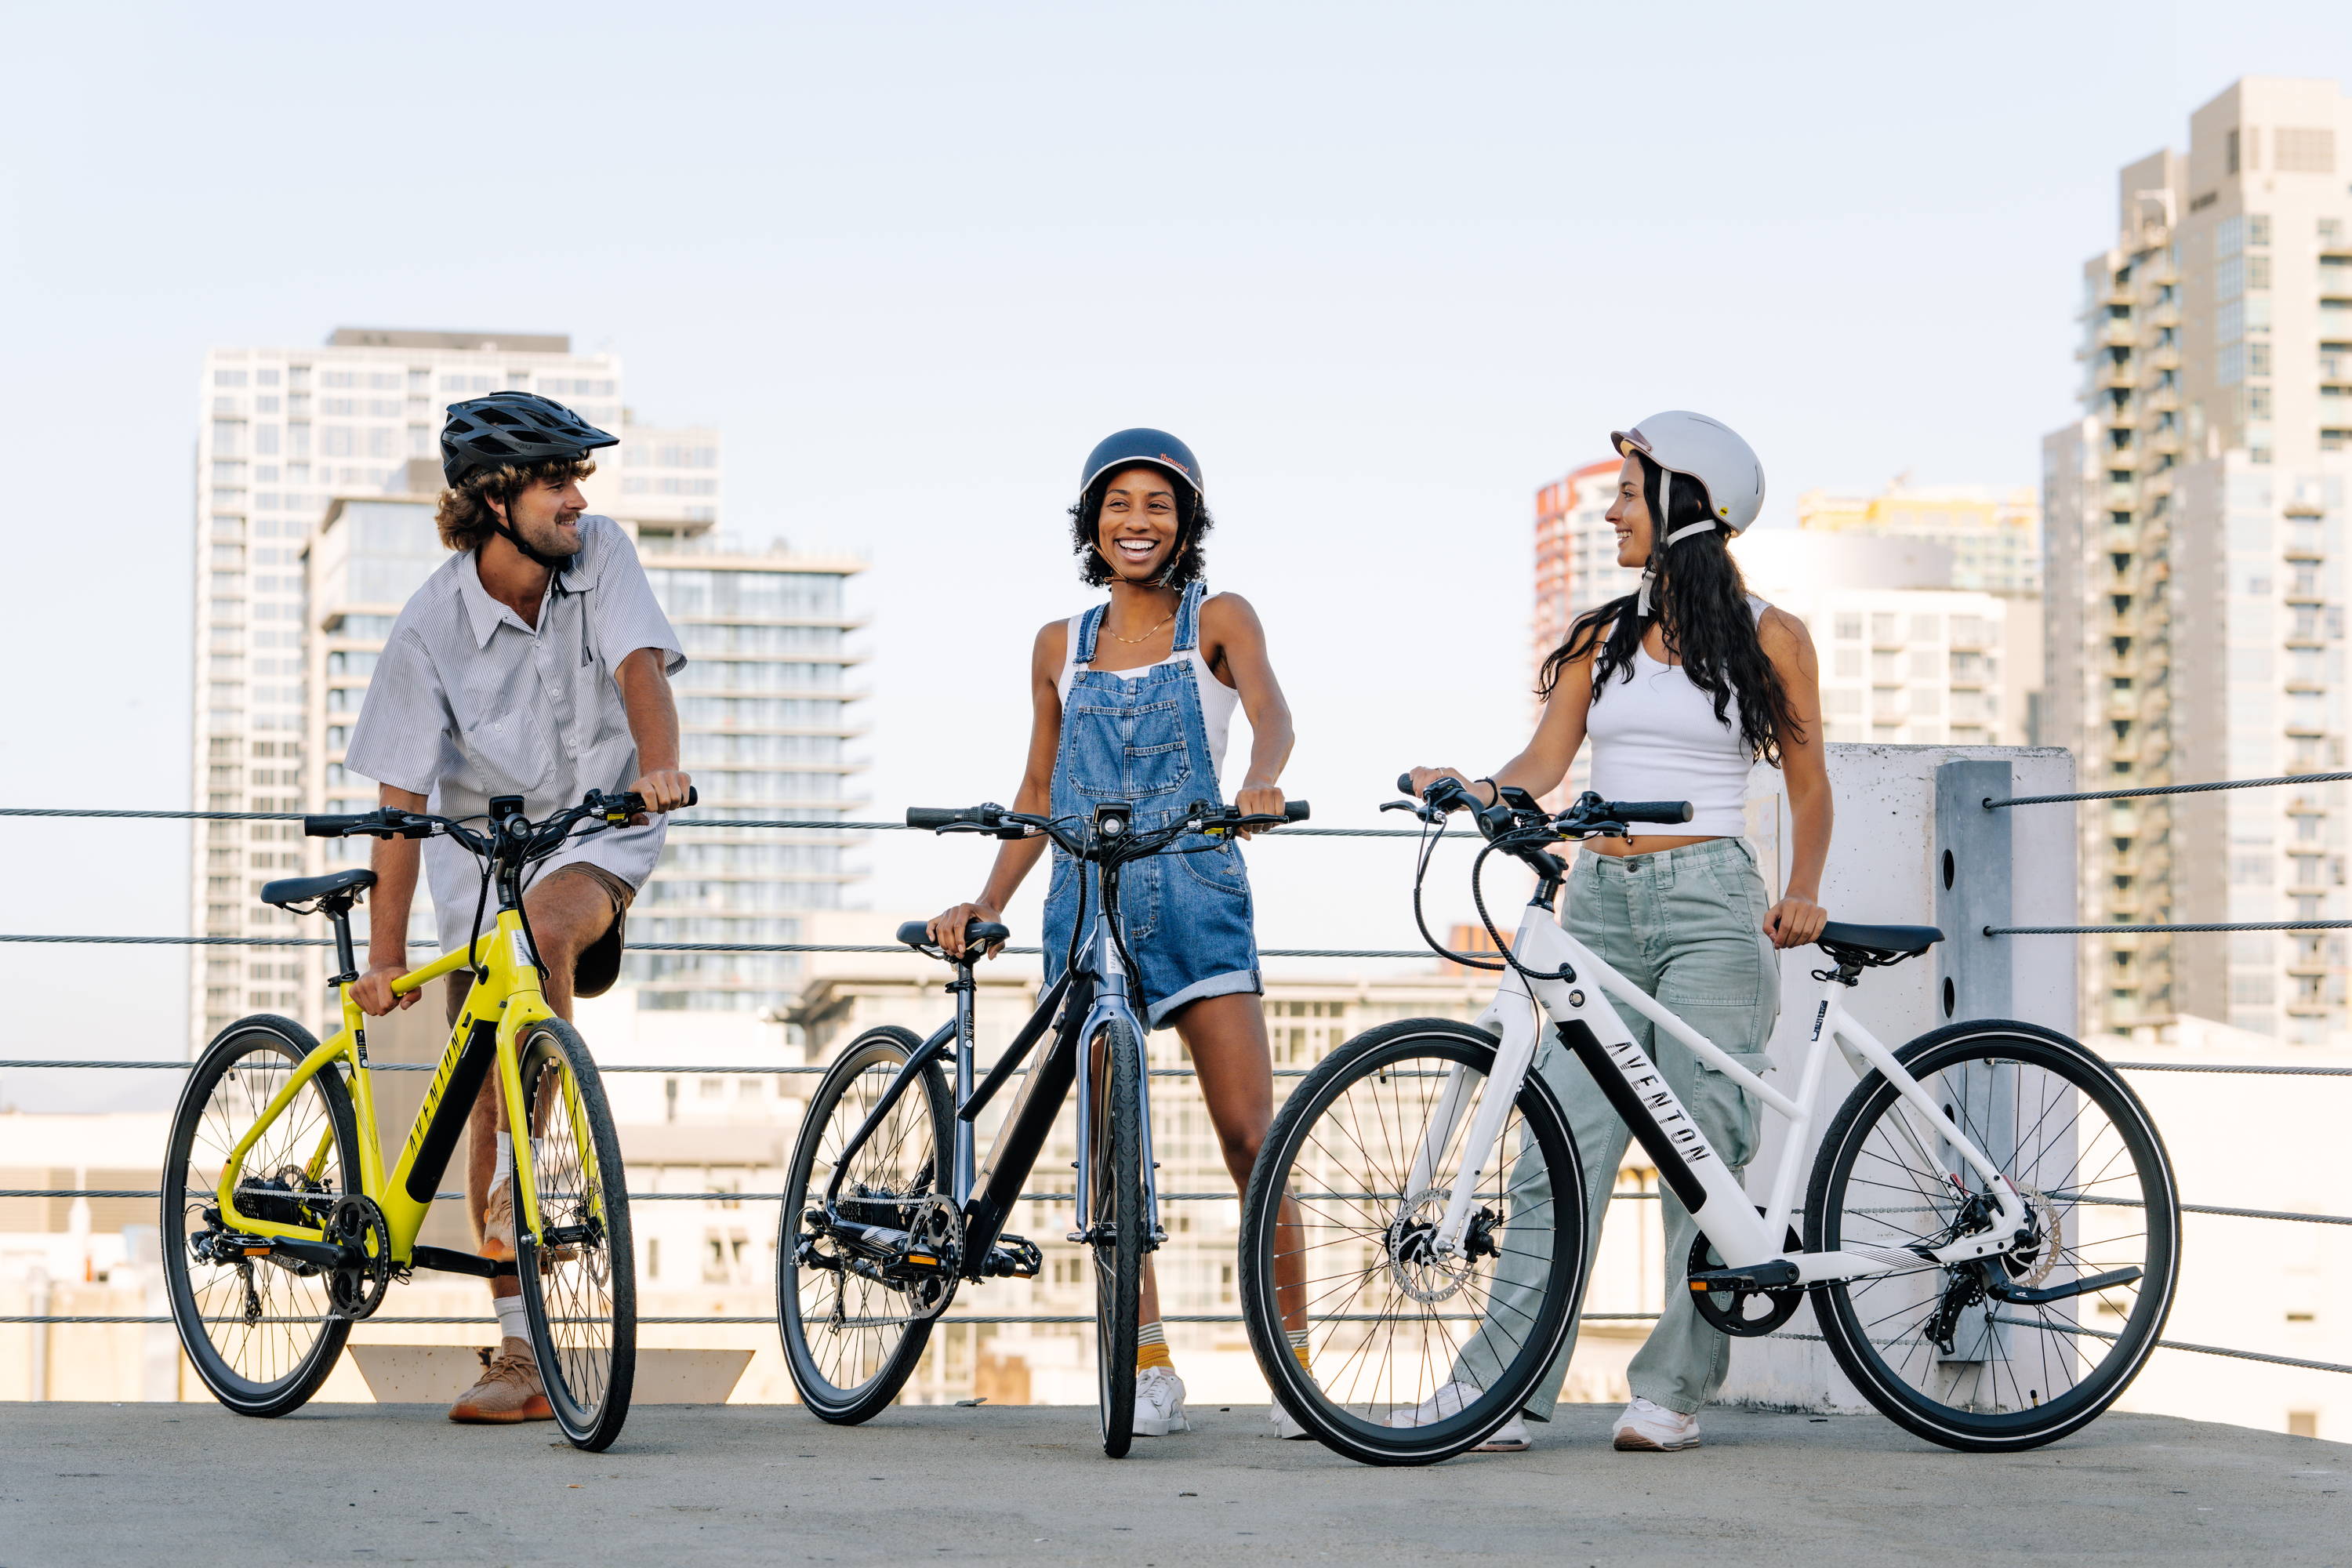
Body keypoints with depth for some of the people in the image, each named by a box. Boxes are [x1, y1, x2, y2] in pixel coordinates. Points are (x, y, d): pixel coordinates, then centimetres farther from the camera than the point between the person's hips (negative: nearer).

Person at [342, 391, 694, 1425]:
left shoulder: (599, 553, -12)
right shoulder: (433, 625, -16)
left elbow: (640, 665, -25)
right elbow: (403, 798, -14)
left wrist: (657, 762, -47)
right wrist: (384, 957, -16)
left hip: (599, 831, 0)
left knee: (539, 925, -36)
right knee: (487, 1092, -3)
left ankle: (525, 1178, -21)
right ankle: (523, 1353, 5)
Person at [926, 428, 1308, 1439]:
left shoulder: (1217, 620, 5)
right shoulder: (1060, 647, 14)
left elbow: (1269, 710, -14)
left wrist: (1259, 781, -36)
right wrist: (987, 903, 8)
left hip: (1196, 899, -3)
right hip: (1086, 907, 3)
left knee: (1249, 1133, -10)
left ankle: (1295, 1358, -3)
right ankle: (1150, 1371, 7)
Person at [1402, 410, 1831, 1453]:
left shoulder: (1768, 639, 4)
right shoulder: (1601, 638, 14)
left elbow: (1808, 783, 6)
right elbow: (1543, 762, 5)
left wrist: (1802, 893, -9)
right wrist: (1467, 791, -15)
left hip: (1708, 905, -3)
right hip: (1602, 904, 3)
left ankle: (1673, 1390, 5)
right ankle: (1502, 1388, -6)